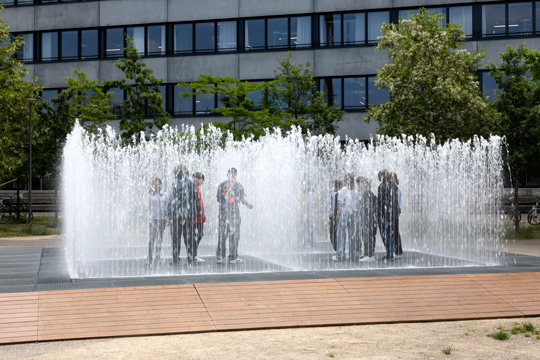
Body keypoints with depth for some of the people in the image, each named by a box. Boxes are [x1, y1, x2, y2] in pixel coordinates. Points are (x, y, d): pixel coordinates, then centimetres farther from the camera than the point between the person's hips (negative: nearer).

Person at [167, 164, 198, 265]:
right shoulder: (192, 184, 5)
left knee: (176, 239, 2)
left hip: (177, 215, -4)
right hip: (190, 214, 4)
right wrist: (194, 215, 16)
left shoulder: (176, 185, -9)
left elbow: (173, 201, -10)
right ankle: (190, 259, 11)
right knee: (189, 238, 10)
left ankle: (175, 260, 2)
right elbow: (196, 201, 9)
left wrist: (169, 215, -2)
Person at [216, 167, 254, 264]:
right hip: (234, 212, -2)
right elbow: (242, 199, -1)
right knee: (234, 235, 3)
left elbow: (218, 199, 10)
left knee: (222, 235, 6)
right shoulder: (238, 185, -1)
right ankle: (233, 257, 4)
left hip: (223, 211, 2)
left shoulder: (222, 185, 5)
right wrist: (248, 205, 18)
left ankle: (220, 257, 5)